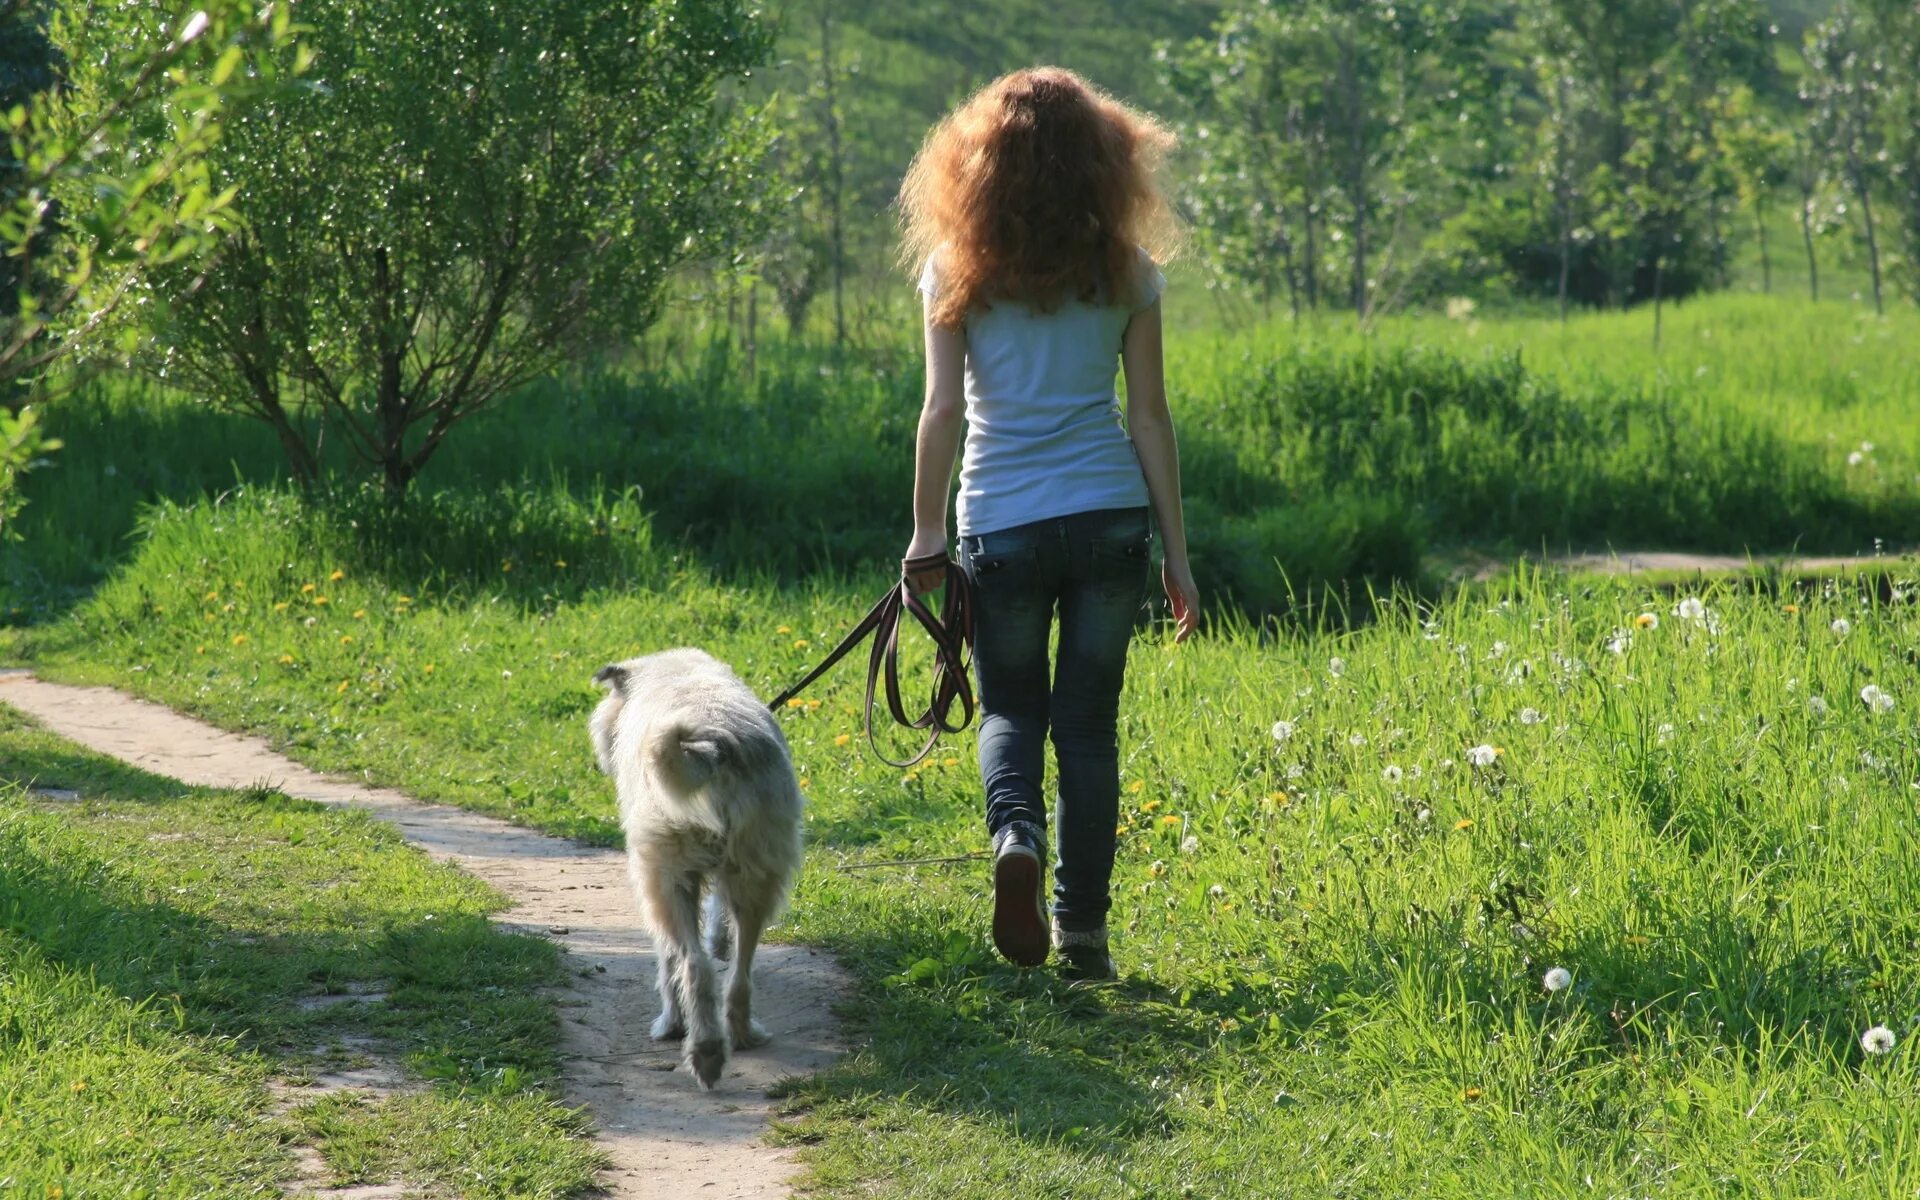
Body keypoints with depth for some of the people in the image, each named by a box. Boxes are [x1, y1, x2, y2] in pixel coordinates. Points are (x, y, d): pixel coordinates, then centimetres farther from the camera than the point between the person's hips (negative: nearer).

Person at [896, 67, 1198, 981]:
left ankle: (1016, 835, -16)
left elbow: (944, 408, -4)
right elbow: (1150, 417, 4)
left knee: (1011, 709, 15)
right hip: (1110, 518, 1)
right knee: (1088, 725, 10)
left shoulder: (957, 270, 0)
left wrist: (925, 533, 4)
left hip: (1001, 524, -1)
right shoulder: (1124, 272, 3)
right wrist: (1177, 555, 8)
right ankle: (1082, 932, 11)